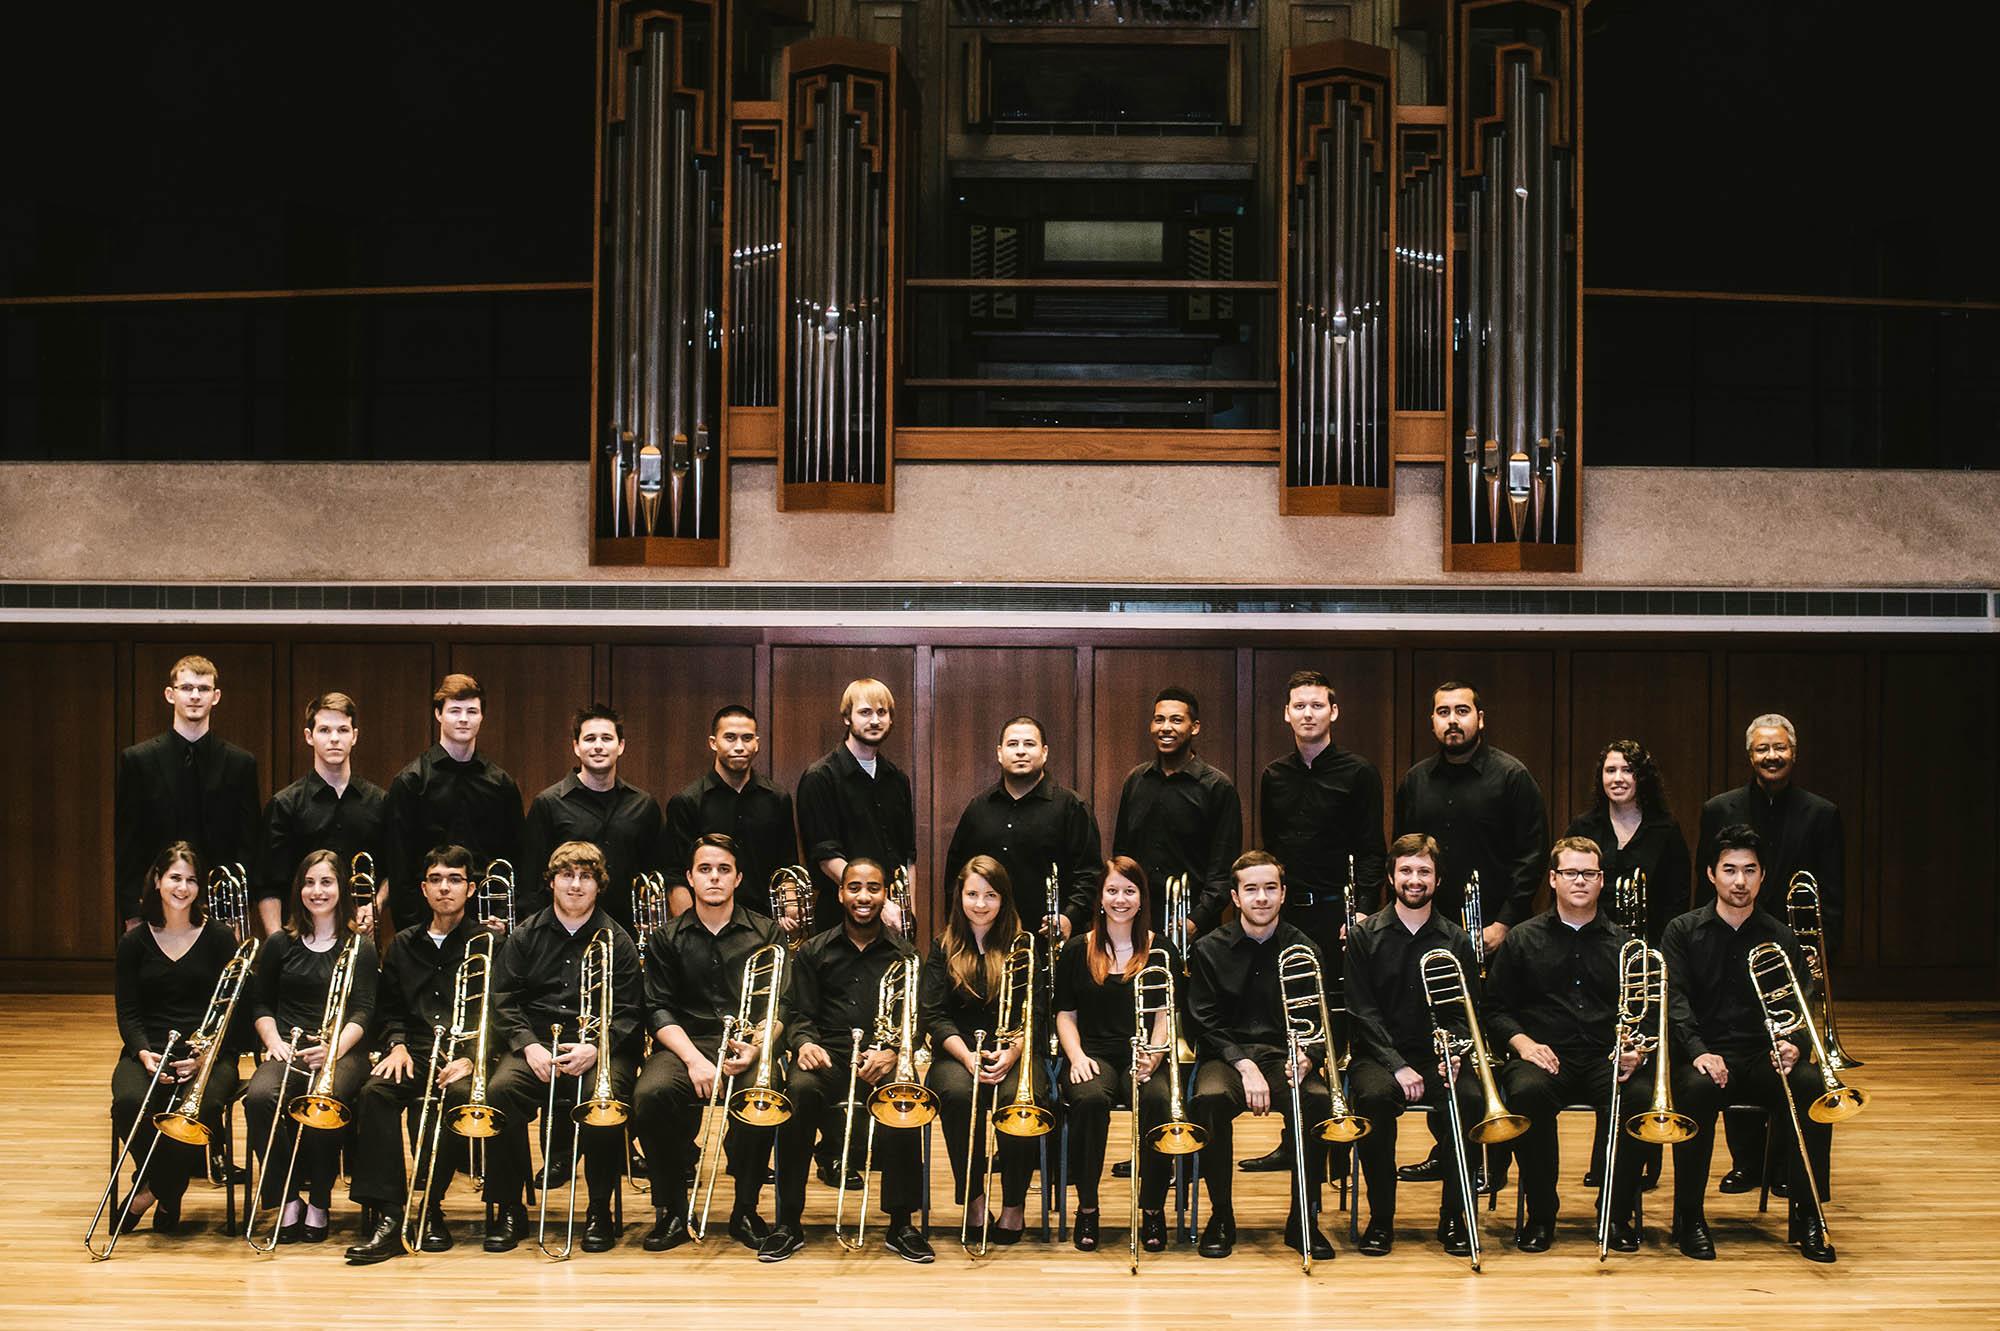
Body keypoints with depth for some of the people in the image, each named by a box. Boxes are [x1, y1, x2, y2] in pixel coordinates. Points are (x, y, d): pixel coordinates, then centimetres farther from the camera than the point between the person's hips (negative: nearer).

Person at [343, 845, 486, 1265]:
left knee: (461, 1093, -37)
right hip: (415, 1052, 3)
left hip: (464, 1053, -3)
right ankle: (387, 1217, -33)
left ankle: (431, 1207, -23)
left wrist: (470, 1059, -18)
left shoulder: (487, 943, 7)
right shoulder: (404, 945, 20)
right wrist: (397, 1045, -2)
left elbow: (499, 1014, -1)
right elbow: (388, 1009, 20)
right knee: (375, 1091, -29)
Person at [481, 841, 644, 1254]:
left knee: (605, 1095, -34)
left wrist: (596, 1047, -16)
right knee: (500, 1089, -30)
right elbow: (504, 1001, 7)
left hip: (599, 1046, -2)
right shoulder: (525, 936, 12)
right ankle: (509, 1209, -16)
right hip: (536, 1041, 2)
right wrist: (529, 1046, -11)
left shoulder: (616, 940, 8)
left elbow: (629, 1011, 3)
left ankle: (599, 1210, -16)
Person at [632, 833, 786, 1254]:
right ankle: (671, 1211, -14)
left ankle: (745, 1210, -15)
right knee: (651, 1094, -32)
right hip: (686, 1043, 1)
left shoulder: (766, 935, 11)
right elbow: (659, 1010, 3)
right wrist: (694, 1059, -15)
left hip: (748, 1045, -1)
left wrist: (755, 1047, -18)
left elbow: (778, 1006, 3)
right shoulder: (667, 939, 13)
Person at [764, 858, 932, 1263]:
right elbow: (800, 1014, 12)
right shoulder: (813, 952, 17)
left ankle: (901, 1225, -23)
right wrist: (805, 1043, -12)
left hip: (881, 1058, -1)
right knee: (801, 1088, -36)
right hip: (829, 1055, 1)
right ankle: (788, 1223, -27)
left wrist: (891, 1052, -15)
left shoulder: (903, 953, 15)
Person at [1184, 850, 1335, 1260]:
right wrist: (1245, 1066, -17)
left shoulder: (1303, 950, 6)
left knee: (1318, 1100, -32)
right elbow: (1206, 1025, -1)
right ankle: (1221, 1216, -16)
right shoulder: (1210, 950, 3)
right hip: (1227, 1054, -1)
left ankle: (1304, 1217, -15)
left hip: (1285, 1056, 1)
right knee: (1210, 1097, -35)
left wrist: (1304, 1057, -18)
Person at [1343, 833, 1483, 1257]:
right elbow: (1362, 1011, -2)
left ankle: (1454, 1217, -14)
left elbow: (1465, 1012, 8)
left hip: (1439, 1056, 1)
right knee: (1373, 1096, -35)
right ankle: (1380, 1218, -19)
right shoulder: (1366, 936, 4)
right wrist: (1398, 1066, -15)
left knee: (1468, 1099, -31)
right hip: (1379, 1054, -1)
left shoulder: (1455, 940, 10)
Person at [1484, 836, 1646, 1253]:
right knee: (1527, 1092, -36)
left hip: (1606, 1058, 1)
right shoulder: (1523, 939, 12)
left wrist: (1634, 1050, -7)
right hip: (1544, 1055, -1)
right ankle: (1540, 1215, -17)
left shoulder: (1623, 943, 16)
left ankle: (1618, 1214, -12)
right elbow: (1496, 1009, 12)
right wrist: (1523, 1042, -7)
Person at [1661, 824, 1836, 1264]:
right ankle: (1689, 1216, -21)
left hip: (1763, 1058, 2)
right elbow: (1675, 1000, -6)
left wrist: (1793, 1045, -20)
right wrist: (1699, 1051, -24)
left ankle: (1806, 1216, -17)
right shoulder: (1683, 931, 6)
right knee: (1697, 1089, -37)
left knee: (1811, 1084, -30)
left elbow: (1800, 1005, 4)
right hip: (1703, 1056, -2)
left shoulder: (1781, 938, 12)